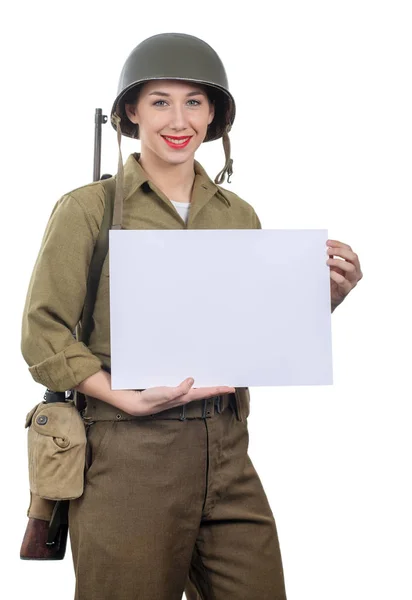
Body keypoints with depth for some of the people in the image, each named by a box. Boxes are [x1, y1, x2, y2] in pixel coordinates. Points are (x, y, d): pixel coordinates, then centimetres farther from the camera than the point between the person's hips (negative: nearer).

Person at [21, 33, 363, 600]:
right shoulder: (88, 208, 0)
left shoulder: (239, 215, 13)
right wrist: (129, 398, -18)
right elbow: (43, 336, -5)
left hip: (227, 457, 4)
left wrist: (327, 297, -1)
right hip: (128, 455, -4)